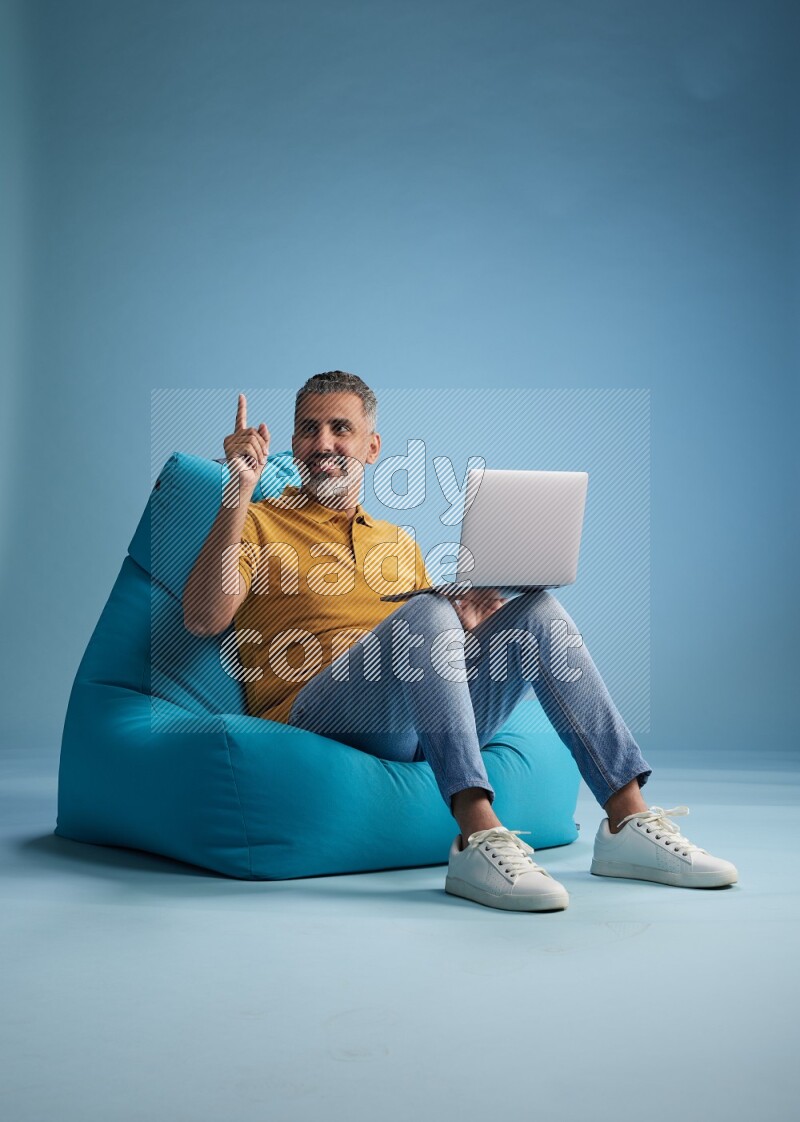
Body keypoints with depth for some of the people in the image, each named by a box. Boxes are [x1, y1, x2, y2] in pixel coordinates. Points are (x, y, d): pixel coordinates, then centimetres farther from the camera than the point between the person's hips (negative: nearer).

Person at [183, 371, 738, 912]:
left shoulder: (400, 542, 27)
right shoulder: (258, 524, 11)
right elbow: (203, 618, -8)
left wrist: (464, 621, 2)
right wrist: (239, 495, -17)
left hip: (425, 726, 5)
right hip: (313, 716, -5)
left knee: (537, 609, -12)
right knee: (428, 609, -30)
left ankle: (629, 821, -19)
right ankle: (478, 837, -42)